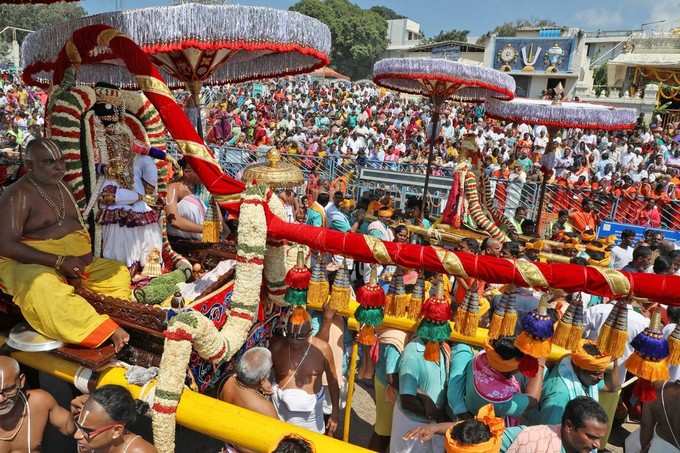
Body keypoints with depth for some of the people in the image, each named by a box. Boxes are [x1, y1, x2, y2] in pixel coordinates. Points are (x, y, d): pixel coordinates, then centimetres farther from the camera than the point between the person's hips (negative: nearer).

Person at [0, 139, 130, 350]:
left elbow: (79, 226, 17)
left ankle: (119, 319, -23)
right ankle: (108, 333, -43)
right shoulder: (18, 194, -11)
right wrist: (59, 261, -25)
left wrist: (85, 257, -4)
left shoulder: (60, 187, 12)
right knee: (42, 286, -39)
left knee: (119, 272, -1)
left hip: (75, 261, 8)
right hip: (30, 263, -8)